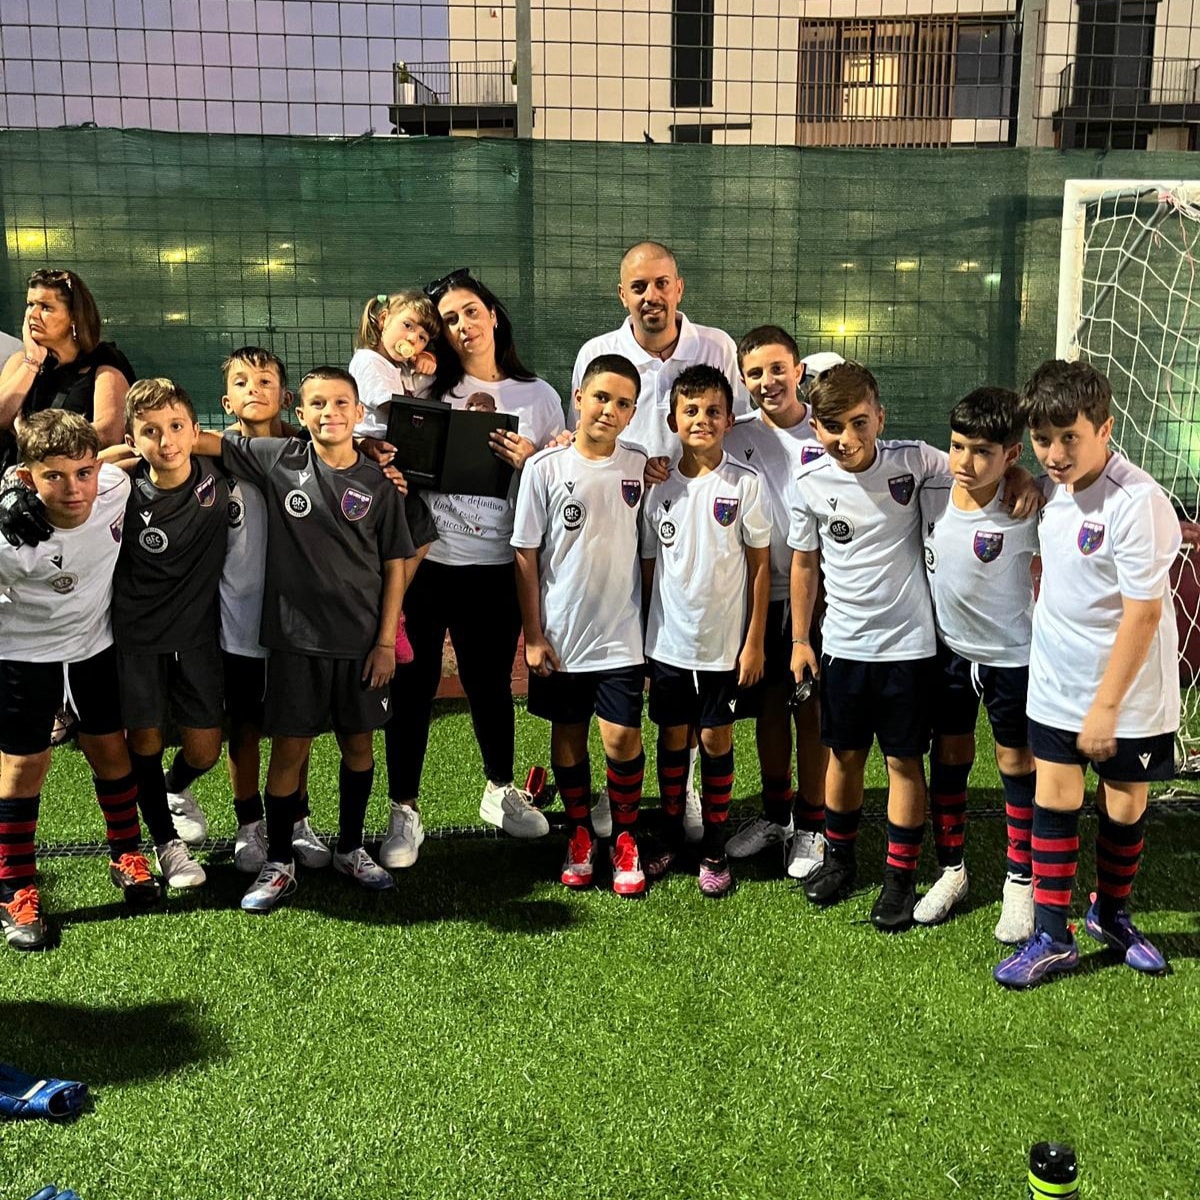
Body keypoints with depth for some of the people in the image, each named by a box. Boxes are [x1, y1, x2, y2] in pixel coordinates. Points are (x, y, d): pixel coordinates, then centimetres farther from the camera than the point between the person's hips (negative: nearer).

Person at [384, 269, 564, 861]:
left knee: (490, 681, 15)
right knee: (414, 685, 4)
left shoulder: (539, 396, 6)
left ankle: (500, 791, 37)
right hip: (425, 561, -1)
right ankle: (403, 810, 17)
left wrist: (531, 462, -13)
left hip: (496, 567, 1)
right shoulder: (427, 388, 4)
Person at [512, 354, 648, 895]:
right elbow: (526, 556, -3)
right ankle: (579, 834, 31)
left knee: (622, 736, -5)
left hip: (622, 635, 0)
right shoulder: (545, 468, -6)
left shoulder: (640, 468, 0)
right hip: (560, 637, 0)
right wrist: (533, 636, -4)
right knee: (568, 733, 12)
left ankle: (625, 838, 17)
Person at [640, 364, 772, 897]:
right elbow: (647, 566, 7)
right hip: (668, 641, 2)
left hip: (724, 643, -2)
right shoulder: (659, 485, 1)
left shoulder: (746, 484, -7)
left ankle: (714, 849, 20)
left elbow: (760, 566, -4)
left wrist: (754, 642, -6)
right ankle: (670, 838, 27)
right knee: (672, 737, 12)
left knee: (716, 739, 7)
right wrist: (639, 637, 7)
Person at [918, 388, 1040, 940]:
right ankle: (951, 870, 30)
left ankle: (1021, 882, 25)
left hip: (1013, 655, -3)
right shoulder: (930, 493, -13)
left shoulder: (1026, 510, -24)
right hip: (950, 650, 4)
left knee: (1017, 764, 9)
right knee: (948, 759, 13)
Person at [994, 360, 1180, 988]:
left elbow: (1143, 613, -21)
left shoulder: (1138, 503, -22)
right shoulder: (1055, 489, -1)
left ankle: (1111, 913, 34)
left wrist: (1105, 706, -18)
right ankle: (1052, 939, 14)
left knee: (1125, 806, 10)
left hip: (1129, 690, -5)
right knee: (1053, 801, 5)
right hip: (1057, 683, 5)